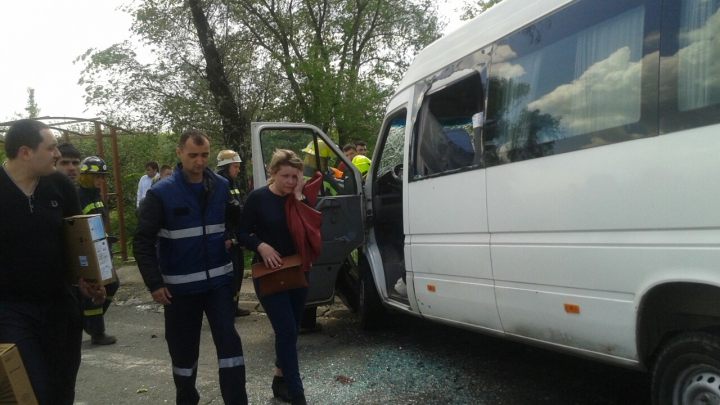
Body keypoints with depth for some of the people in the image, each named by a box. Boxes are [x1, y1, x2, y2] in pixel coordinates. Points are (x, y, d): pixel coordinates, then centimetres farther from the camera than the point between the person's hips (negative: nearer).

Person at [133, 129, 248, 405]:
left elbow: (237, 219, 15)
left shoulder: (220, 186, 0)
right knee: (184, 348, 12)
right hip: (181, 284, -2)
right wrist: (154, 283, -14)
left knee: (228, 340, -4)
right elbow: (143, 241, -9)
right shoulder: (161, 193, -10)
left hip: (218, 279, 2)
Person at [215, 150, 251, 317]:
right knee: (230, 273, -6)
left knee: (238, 272, 13)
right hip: (226, 238, -9)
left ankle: (234, 305, 23)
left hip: (235, 236, 9)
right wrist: (225, 237, -22)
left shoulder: (232, 184, 16)